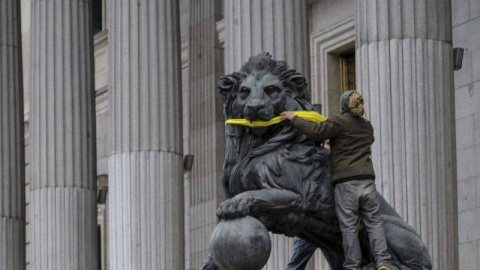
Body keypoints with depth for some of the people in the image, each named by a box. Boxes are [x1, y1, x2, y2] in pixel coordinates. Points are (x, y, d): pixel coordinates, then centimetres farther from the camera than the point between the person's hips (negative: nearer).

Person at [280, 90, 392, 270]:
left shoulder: (340, 121, -2)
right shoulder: (367, 127, 19)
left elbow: (316, 131, -12)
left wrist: (294, 119, -2)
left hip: (346, 183, -5)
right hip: (367, 180, 5)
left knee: (349, 226, -2)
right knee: (373, 222, 5)